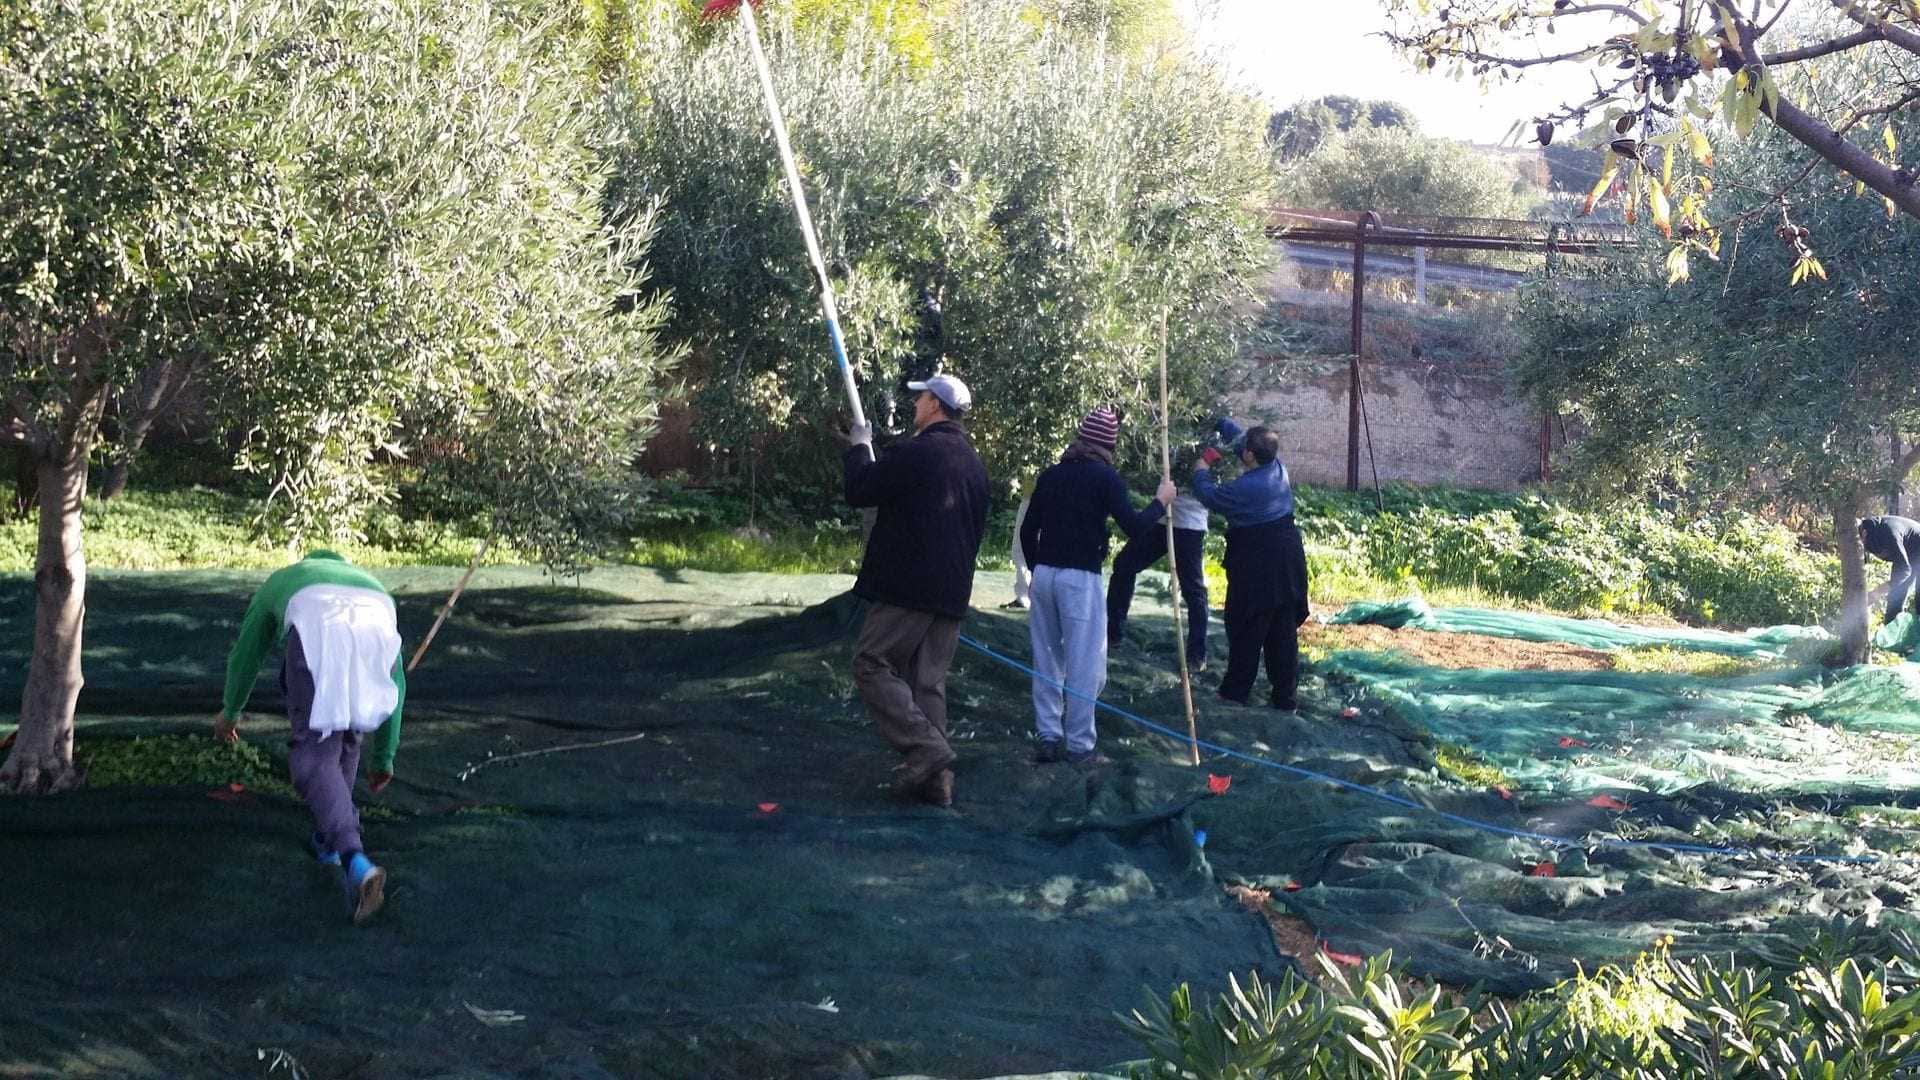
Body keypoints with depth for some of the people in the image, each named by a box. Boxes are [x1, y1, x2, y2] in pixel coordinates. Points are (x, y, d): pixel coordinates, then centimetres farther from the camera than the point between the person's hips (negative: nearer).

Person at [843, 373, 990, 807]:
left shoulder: (915, 452, -12)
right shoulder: (974, 464, 15)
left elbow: (859, 492, -6)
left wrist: (859, 448, 10)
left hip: (907, 587, -8)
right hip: (952, 592, 8)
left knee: (873, 663, -1)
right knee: (928, 680, 10)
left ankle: (925, 751, -14)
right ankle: (934, 777, 6)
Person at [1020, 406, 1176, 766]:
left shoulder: (1052, 474, 11)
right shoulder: (1105, 477, -6)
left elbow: (1028, 529, 12)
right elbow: (1133, 527, -11)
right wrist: (1161, 501, 5)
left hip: (1044, 573, 6)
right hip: (1080, 578, -6)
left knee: (1046, 660, 12)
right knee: (1085, 663, -1)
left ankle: (1049, 737, 12)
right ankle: (1079, 745, 0)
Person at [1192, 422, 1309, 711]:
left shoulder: (1245, 488, -21)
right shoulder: (1278, 468, 1)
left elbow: (1208, 495, -5)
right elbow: (1239, 436, 17)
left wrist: (1202, 471, 13)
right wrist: (1221, 423, 28)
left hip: (1256, 566, -7)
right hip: (1287, 561, 7)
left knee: (1247, 630, 4)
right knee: (1284, 630, 9)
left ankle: (1236, 690, 13)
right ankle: (1285, 696, 12)